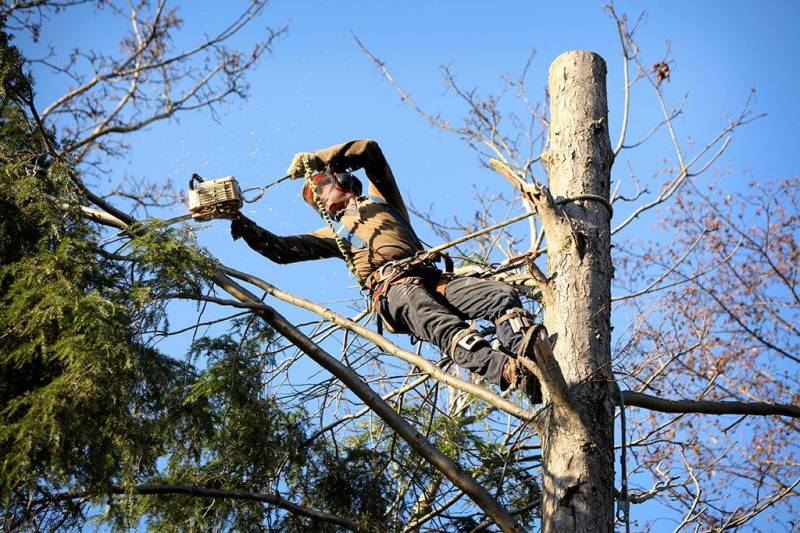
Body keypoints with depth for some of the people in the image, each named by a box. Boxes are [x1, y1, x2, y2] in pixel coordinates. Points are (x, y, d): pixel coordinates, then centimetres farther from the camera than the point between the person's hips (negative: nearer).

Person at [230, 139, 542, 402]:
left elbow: (370, 151, 23)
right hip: (391, 288, -3)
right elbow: (282, 249, 29)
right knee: (443, 325, -38)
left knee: (505, 296, -25)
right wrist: (245, 227, 18)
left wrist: (317, 159, 17)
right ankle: (511, 373, -63)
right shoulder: (334, 232, 35)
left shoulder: (380, 198, 34)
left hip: (432, 276, 3)